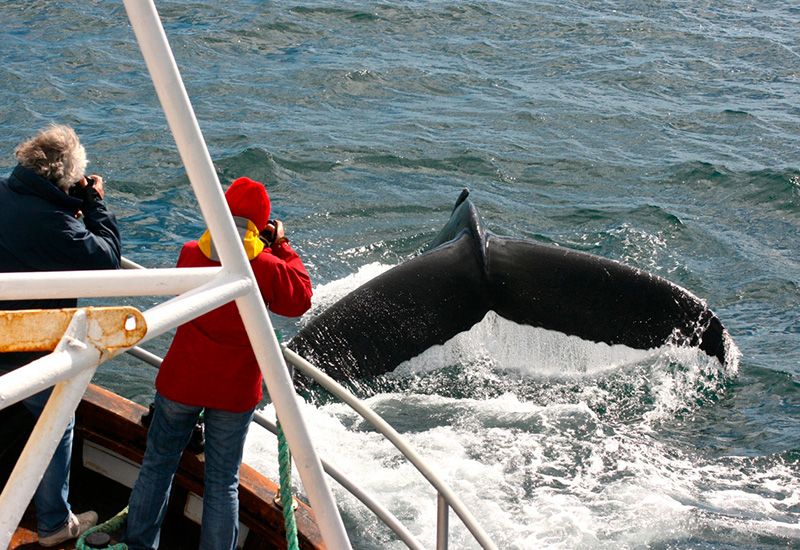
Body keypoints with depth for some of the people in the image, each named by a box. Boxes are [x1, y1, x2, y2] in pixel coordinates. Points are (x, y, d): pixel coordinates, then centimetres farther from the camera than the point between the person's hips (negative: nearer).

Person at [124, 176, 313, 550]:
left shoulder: (190, 254, -10)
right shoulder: (267, 267, -18)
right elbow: (300, 300, 0)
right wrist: (282, 247, 5)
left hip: (180, 381, 2)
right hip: (235, 392, -2)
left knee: (157, 466, 18)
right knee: (223, 483, 10)